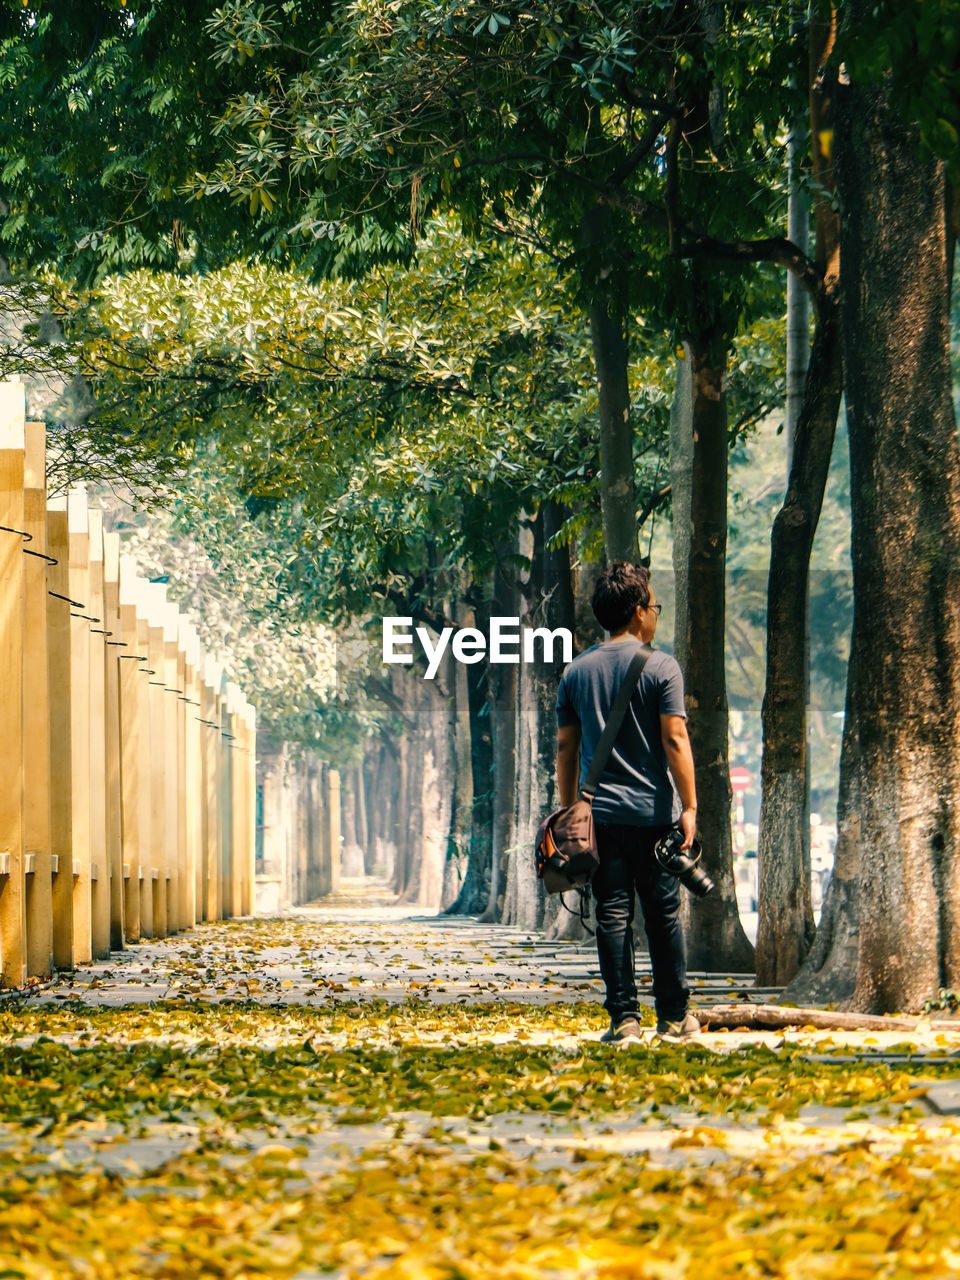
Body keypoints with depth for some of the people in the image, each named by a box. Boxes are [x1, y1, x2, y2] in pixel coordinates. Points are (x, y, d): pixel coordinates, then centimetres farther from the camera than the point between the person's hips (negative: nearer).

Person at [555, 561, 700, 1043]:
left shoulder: (576, 672, 6)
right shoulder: (660, 667, -5)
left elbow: (565, 747, 8)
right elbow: (675, 741, -9)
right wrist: (689, 806, -5)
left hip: (600, 815, 2)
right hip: (653, 813, -2)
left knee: (612, 917, 2)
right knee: (664, 916, 7)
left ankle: (624, 1017, -2)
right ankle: (674, 1017, 12)